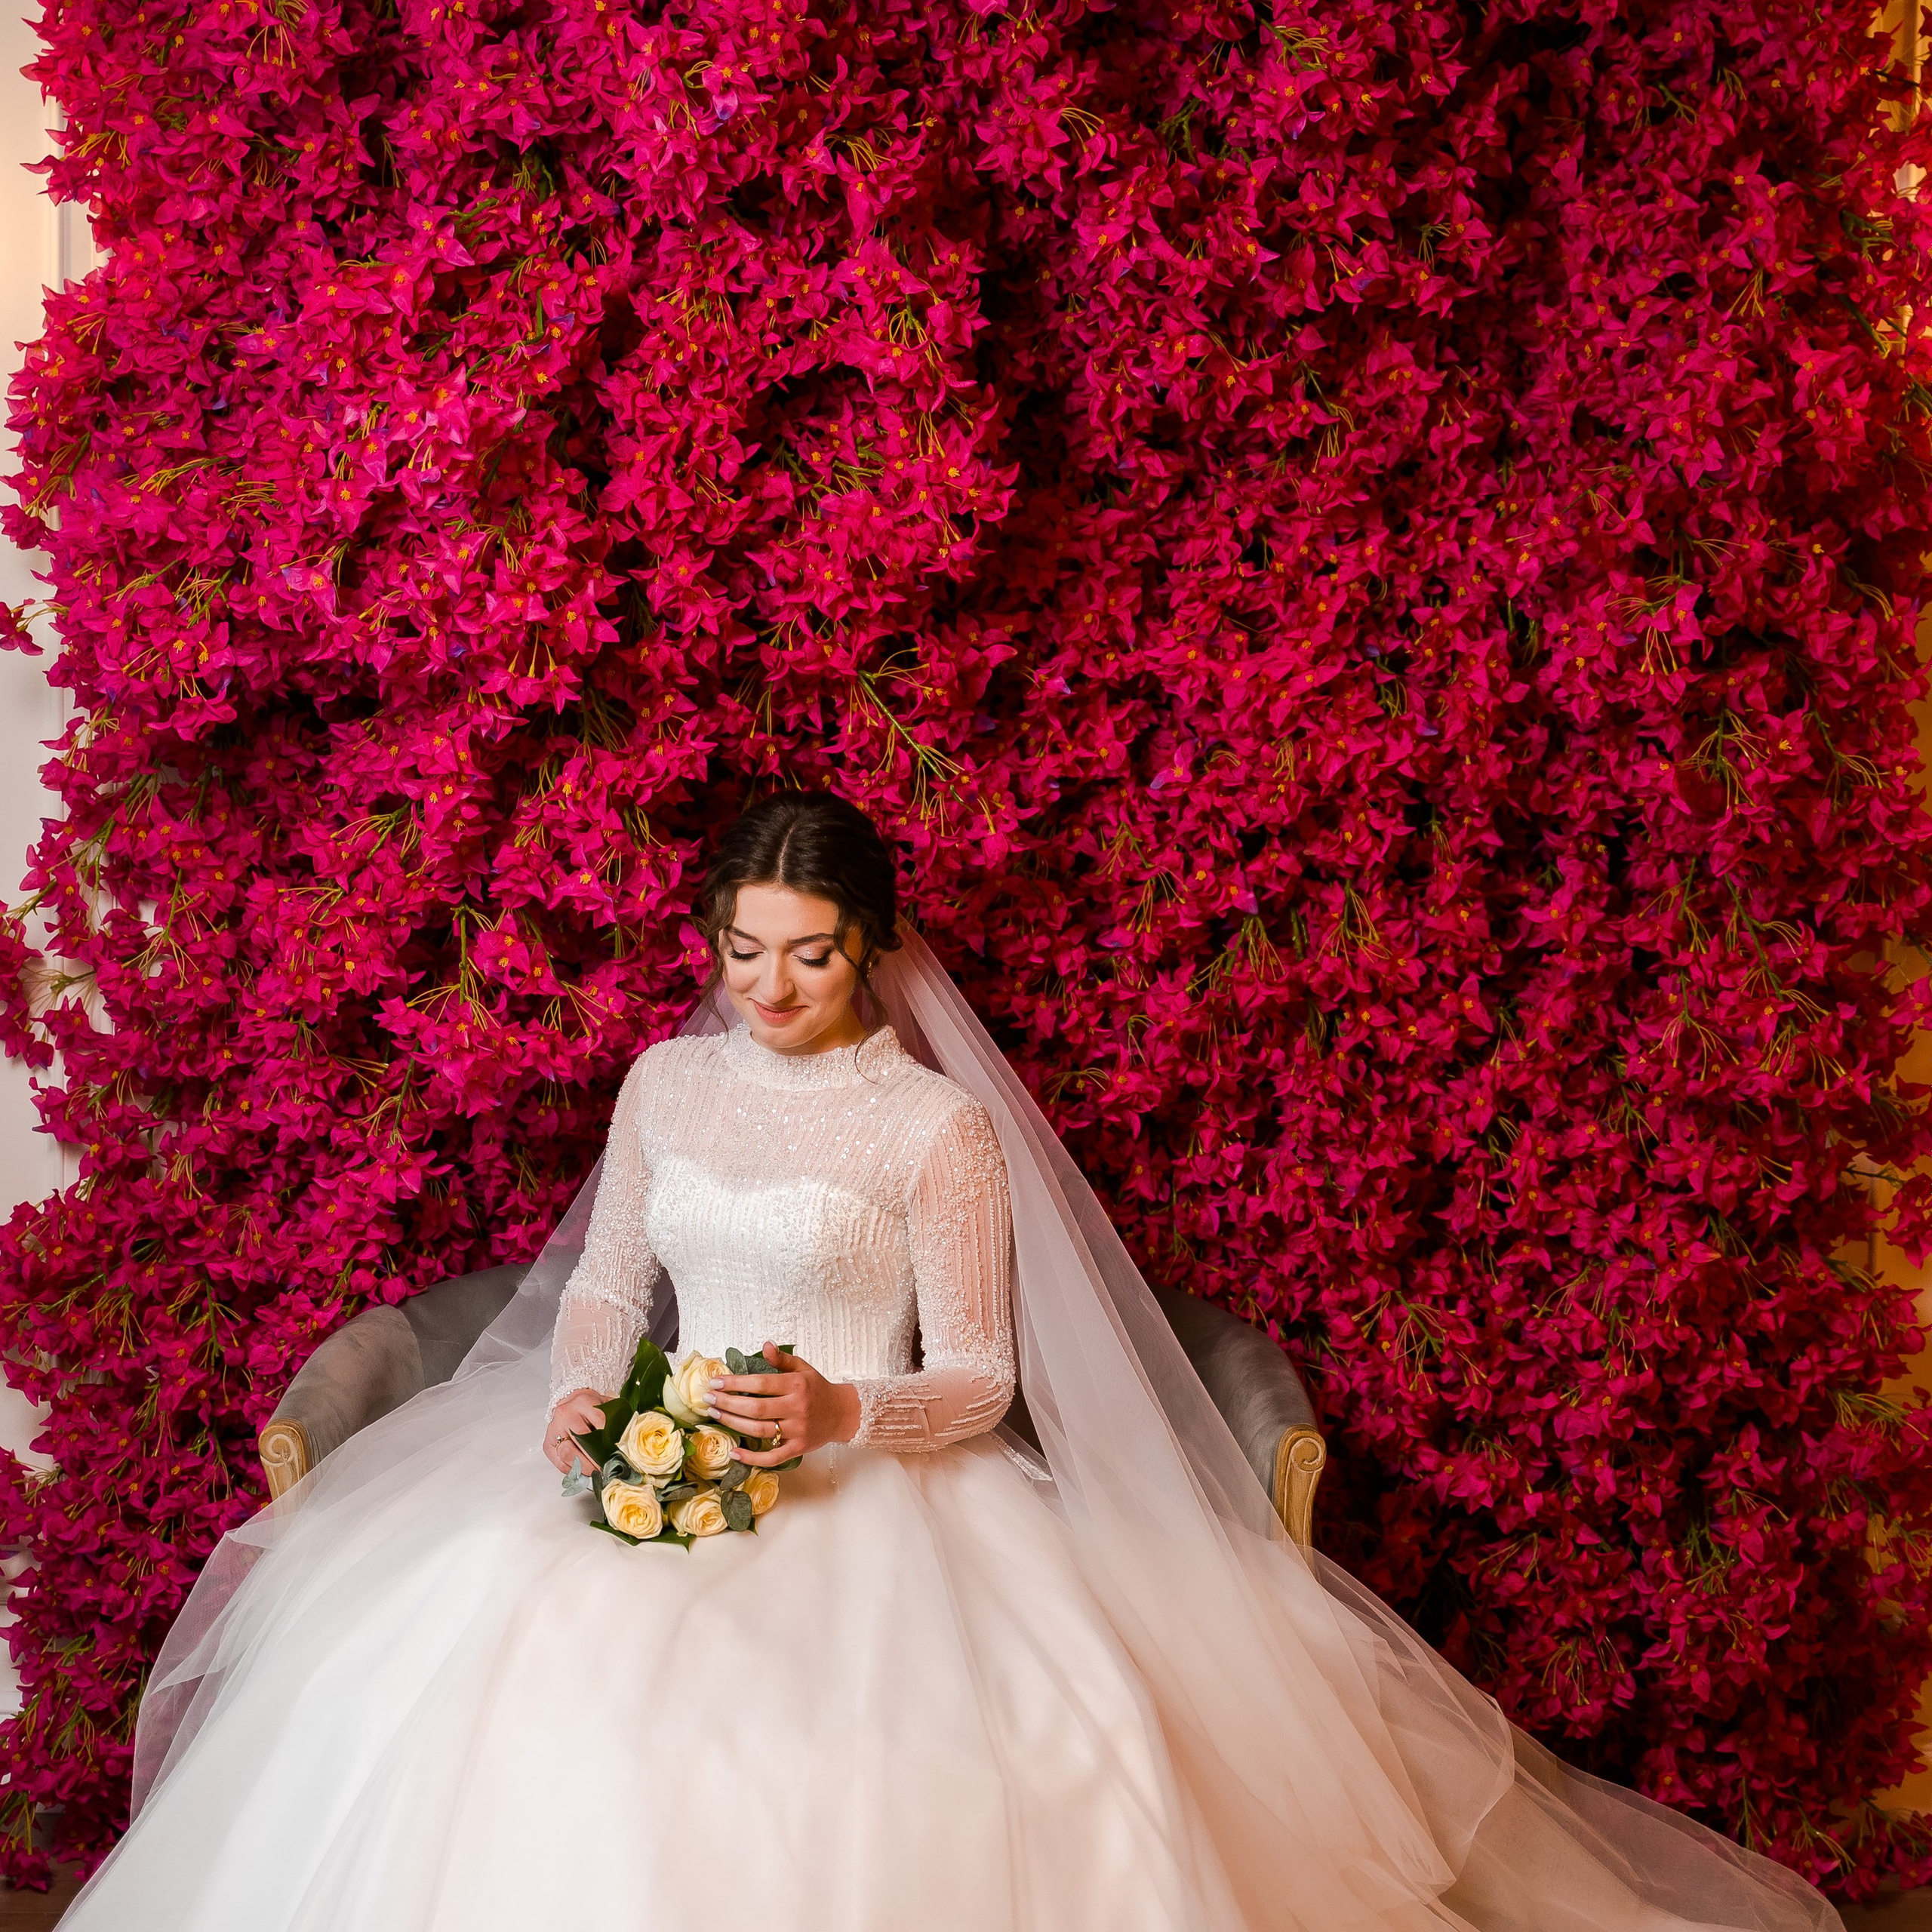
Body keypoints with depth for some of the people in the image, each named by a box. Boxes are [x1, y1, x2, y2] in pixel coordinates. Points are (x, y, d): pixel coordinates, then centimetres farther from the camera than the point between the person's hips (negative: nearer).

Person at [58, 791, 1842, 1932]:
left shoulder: (941, 1125, -3)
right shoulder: (667, 1080, 12)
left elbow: (979, 1380, -4)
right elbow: (604, 1282, 16)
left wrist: (842, 1411, -23)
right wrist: (582, 1390, -6)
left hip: (874, 1487, -3)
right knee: (484, 1652, -24)